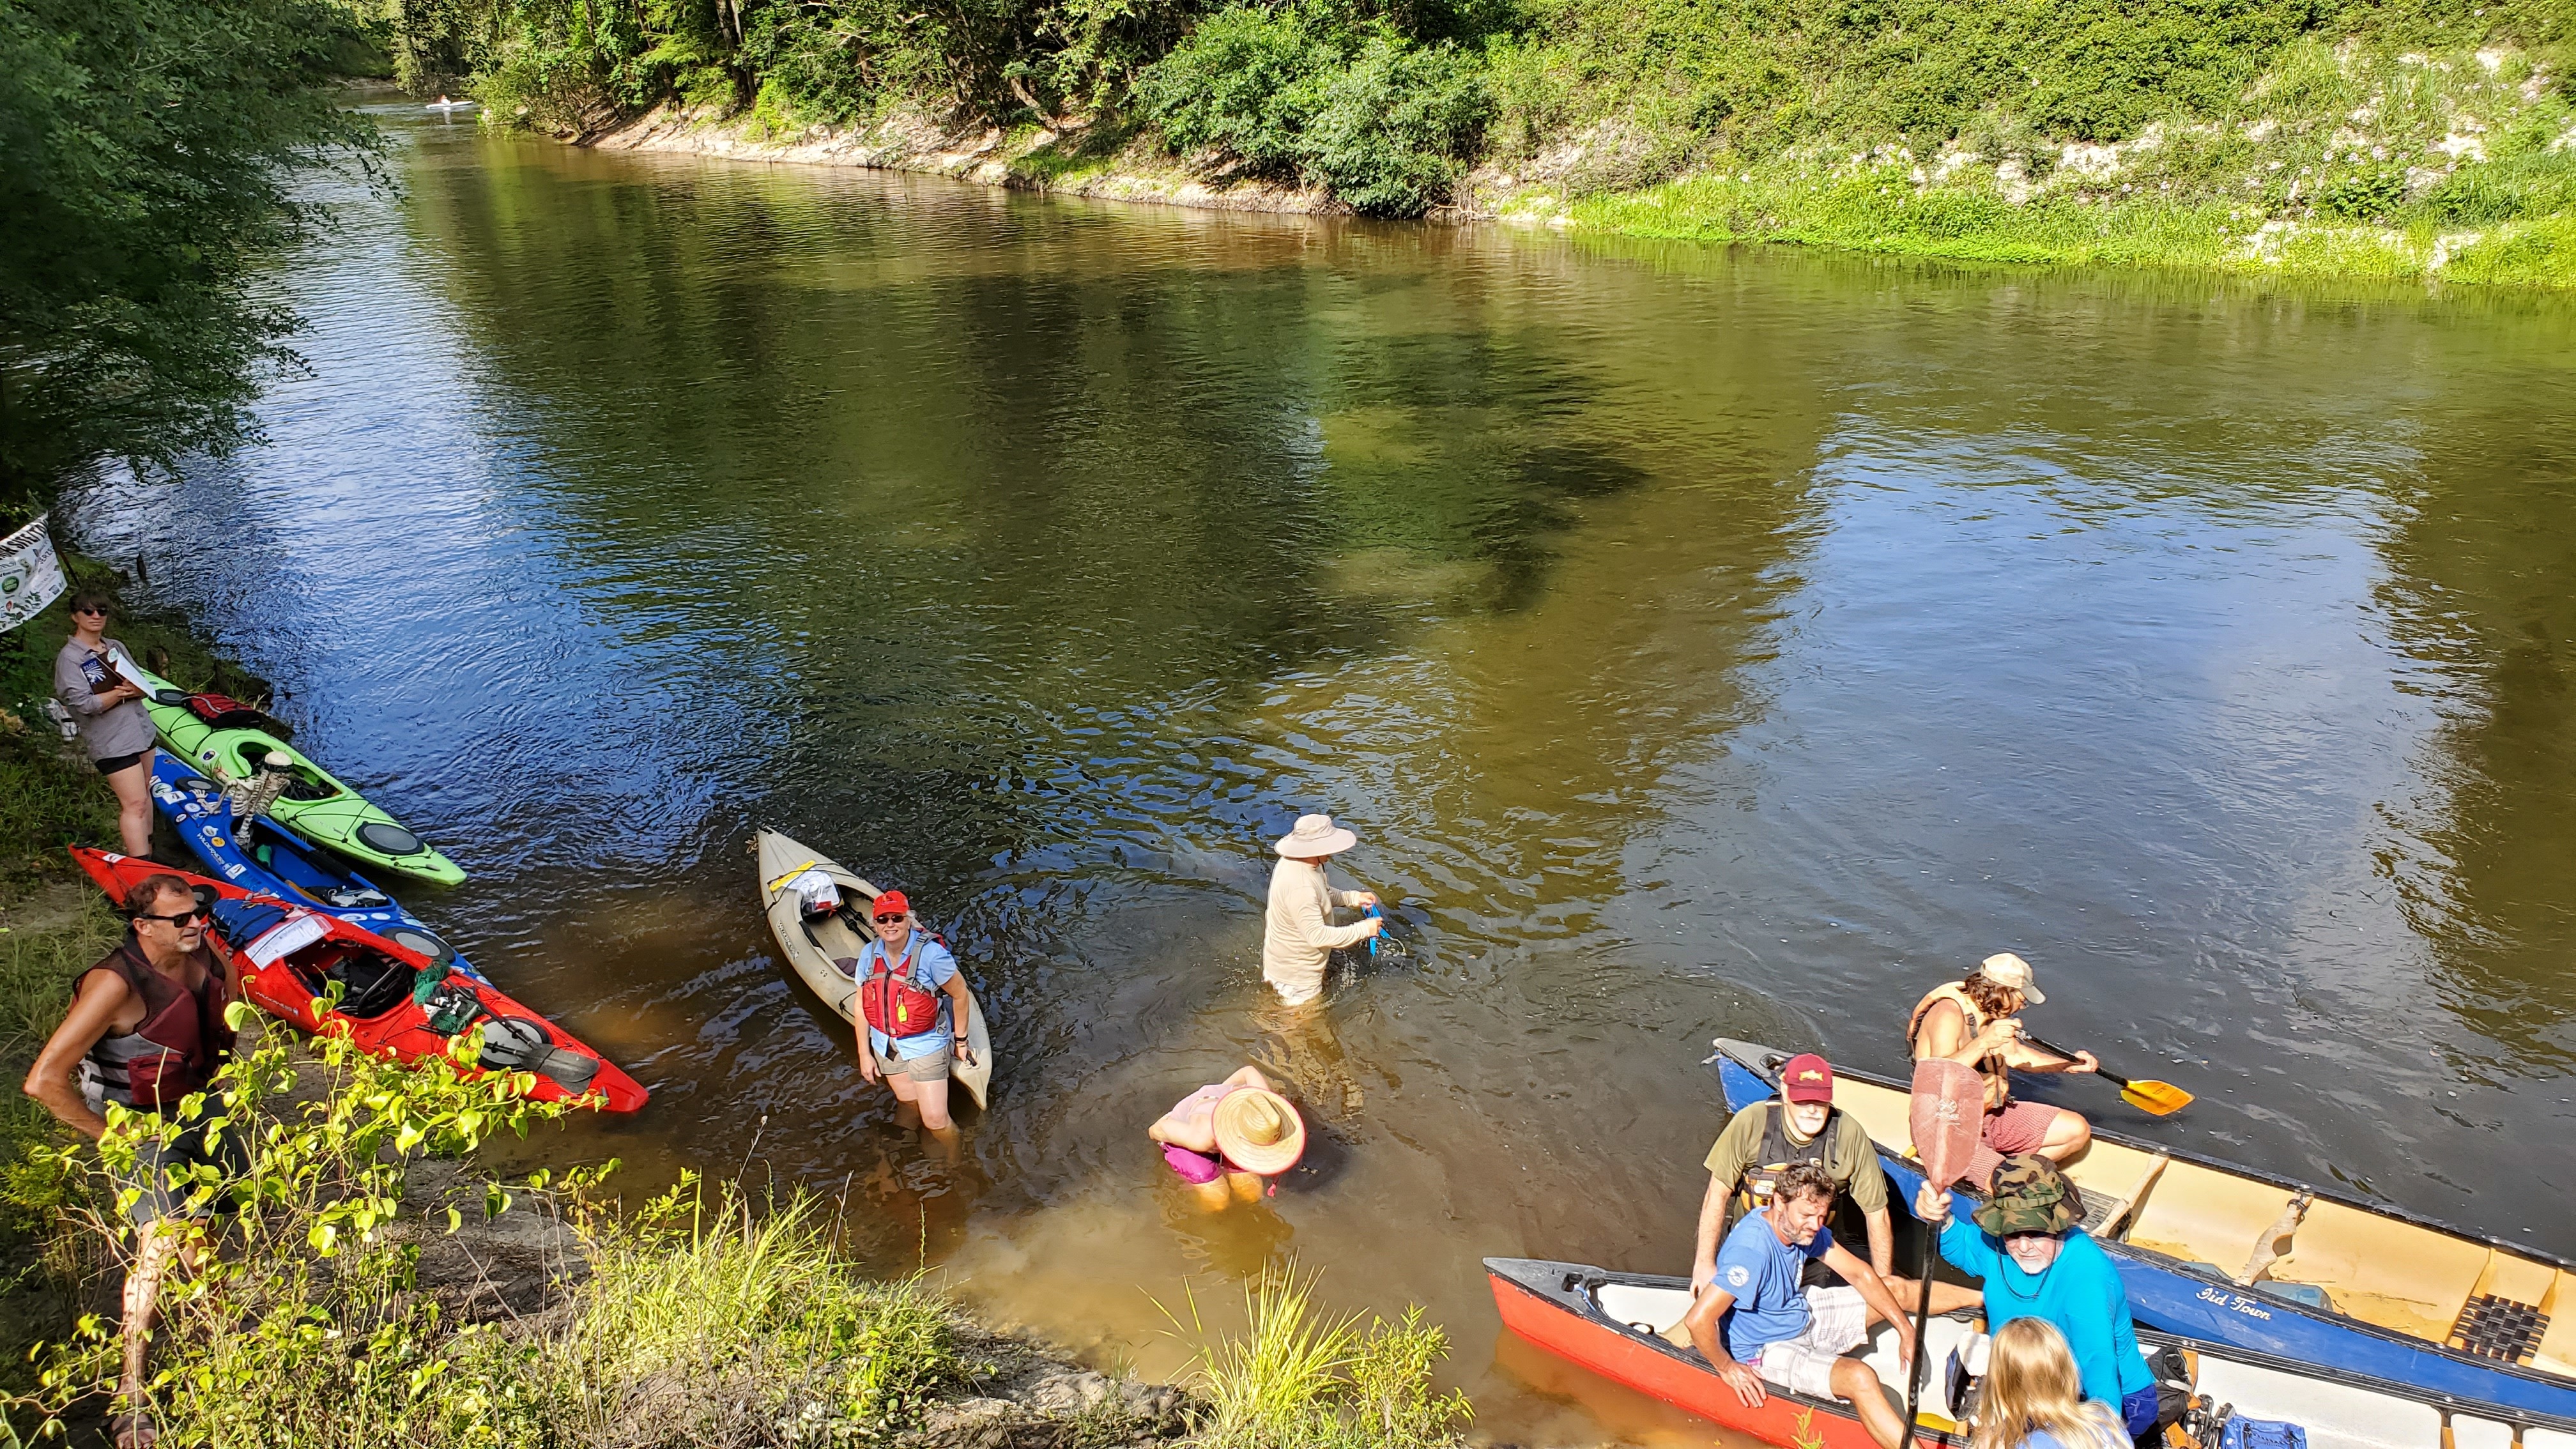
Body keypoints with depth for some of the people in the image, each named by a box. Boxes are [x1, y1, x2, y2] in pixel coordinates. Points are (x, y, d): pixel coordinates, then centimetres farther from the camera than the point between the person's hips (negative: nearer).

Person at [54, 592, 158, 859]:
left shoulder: (116, 647, 11)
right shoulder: (69, 657, -9)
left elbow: (144, 686, 6)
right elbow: (85, 704, -18)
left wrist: (135, 688, -16)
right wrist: (122, 692, -12)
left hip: (141, 729, 7)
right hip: (111, 742, -7)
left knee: (144, 795, 15)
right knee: (135, 803, -12)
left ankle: (146, 854, 26)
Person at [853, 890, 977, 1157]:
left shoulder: (931, 954, -24)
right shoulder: (869, 954, -7)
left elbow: (960, 995, -12)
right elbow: (862, 1005, 2)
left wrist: (960, 1040, -3)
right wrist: (864, 1053, 4)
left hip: (925, 1045, -5)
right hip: (886, 1045, 5)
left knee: (935, 1119, -4)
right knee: (908, 1104, 23)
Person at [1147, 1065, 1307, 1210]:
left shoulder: (1262, 1107, -36)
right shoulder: (1203, 1138, -48)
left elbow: (1249, 1072, -14)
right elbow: (1162, 1128, -29)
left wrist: (1221, 1089, 5)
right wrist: (1153, 1134, -4)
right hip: (1183, 1134, -4)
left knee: (1252, 1196, 1)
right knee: (1217, 1203, -10)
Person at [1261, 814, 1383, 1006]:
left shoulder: (1301, 863, -6)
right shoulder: (1299, 887, -38)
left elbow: (1325, 894, 12)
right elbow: (1318, 936, -37)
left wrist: (1354, 898, -3)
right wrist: (1364, 929, -32)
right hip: (1296, 974, -10)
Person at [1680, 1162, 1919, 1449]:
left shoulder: (1803, 1228, -10)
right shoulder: (1752, 1249, -35)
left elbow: (1859, 1274, 0)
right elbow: (1698, 1320, -39)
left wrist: (1906, 1330, -7)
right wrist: (1727, 1368, -22)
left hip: (1802, 1315, 9)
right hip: (1768, 1348, -8)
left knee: (1895, 1289, 8)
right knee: (1860, 1377, -29)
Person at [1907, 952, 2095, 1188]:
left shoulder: (1992, 1012, 6)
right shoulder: (1949, 1013, -23)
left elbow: (2014, 1055, 21)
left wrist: (2068, 1064, 12)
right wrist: (1984, 1042, -43)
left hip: (1992, 1114, 10)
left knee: (2078, 1130, 6)